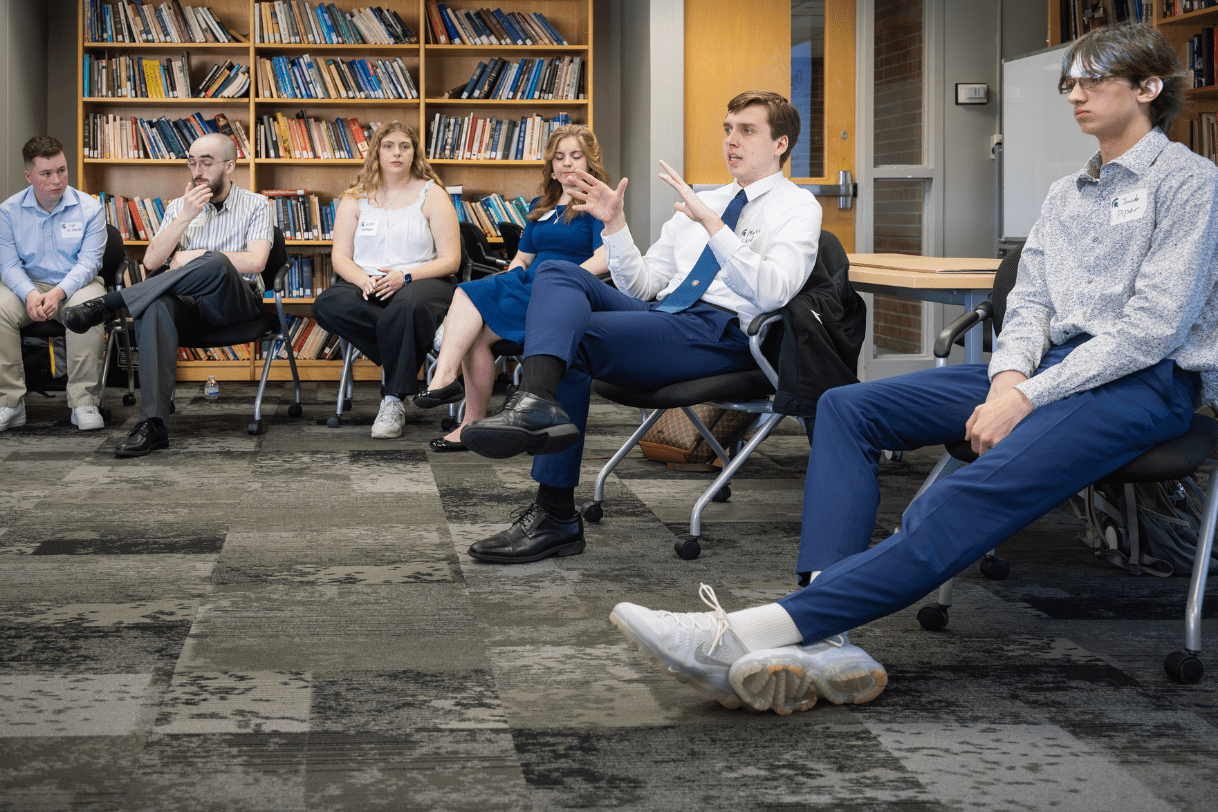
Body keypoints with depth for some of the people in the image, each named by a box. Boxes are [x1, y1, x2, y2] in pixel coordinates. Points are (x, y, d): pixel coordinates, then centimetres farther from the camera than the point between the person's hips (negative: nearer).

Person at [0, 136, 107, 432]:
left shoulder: (89, 208, -3)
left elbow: (88, 262, -10)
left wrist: (58, 293, -28)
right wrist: (30, 294, -26)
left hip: (77, 283, -1)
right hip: (29, 284, 2)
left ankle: (84, 403, -29)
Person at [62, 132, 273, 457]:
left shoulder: (256, 205, 9)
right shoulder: (178, 207, 19)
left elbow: (256, 261, -7)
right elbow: (152, 261, 6)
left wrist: (197, 256, -4)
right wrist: (185, 217, -5)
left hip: (235, 301, -2)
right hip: (187, 301, 3)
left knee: (214, 265, -39)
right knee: (155, 306, -37)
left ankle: (109, 303, -29)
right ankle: (153, 424, -46)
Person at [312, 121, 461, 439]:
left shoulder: (432, 195, 6)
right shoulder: (355, 198, 14)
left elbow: (450, 260, -1)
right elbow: (341, 257, 6)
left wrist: (404, 277, -18)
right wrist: (364, 280, -18)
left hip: (423, 281, -3)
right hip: (366, 285, 3)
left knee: (407, 306, -40)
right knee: (328, 305, -31)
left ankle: (394, 402, -28)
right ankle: (407, 362, -22)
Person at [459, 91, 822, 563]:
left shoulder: (797, 207, 5)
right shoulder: (702, 203, 28)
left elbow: (771, 292, -15)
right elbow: (641, 285, 24)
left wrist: (711, 222, -20)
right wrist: (615, 224, 9)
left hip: (719, 333, -7)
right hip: (661, 318, 7)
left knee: (574, 336, -24)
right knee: (558, 273, -17)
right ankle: (539, 401, -41)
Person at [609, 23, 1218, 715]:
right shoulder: (1067, 195, 25)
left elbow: (1154, 324, -12)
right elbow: (1030, 302, 17)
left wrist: (1028, 398, -18)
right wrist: (1008, 375, -8)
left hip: (1150, 380, -8)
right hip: (1052, 366, 8)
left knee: (978, 493, -34)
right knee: (848, 408, -9)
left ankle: (757, 633, -47)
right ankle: (825, 643, -29)